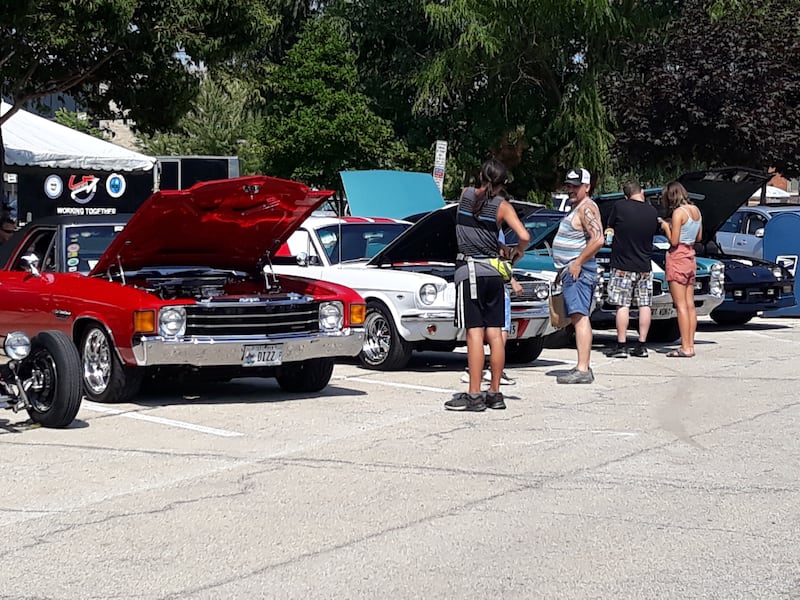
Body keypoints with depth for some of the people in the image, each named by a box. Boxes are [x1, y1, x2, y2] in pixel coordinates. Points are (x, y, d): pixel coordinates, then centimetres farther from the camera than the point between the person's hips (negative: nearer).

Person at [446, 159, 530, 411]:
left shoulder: (465, 195, 3)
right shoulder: (502, 206, -1)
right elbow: (524, 236, -11)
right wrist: (517, 252, 10)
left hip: (469, 270, -2)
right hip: (493, 272, 2)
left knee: (475, 334, -7)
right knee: (495, 334, 7)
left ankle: (474, 396, -10)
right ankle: (494, 393, 13)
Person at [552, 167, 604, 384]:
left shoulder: (587, 208, -12)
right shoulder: (576, 208, 21)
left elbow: (597, 239, -24)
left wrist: (577, 263, -21)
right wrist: (563, 269, 23)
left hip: (579, 271, -11)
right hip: (570, 271, 11)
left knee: (580, 317, -16)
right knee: (578, 318, 11)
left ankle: (583, 369, -23)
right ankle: (583, 368, 14)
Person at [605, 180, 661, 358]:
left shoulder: (619, 206, -10)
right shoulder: (652, 211, 0)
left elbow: (609, 228, 2)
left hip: (622, 265, -3)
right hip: (645, 266, 3)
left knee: (623, 305, -1)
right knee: (645, 305, 7)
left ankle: (621, 346, -3)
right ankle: (642, 346, 8)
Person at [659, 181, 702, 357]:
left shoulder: (678, 212, -16)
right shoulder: (696, 210, 8)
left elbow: (674, 241, -17)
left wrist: (666, 227, -1)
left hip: (677, 258, -8)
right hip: (691, 258, 8)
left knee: (681, 305, -7)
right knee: (690, 305, 9)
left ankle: (685, 348, -8)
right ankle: (690, 345, 10)